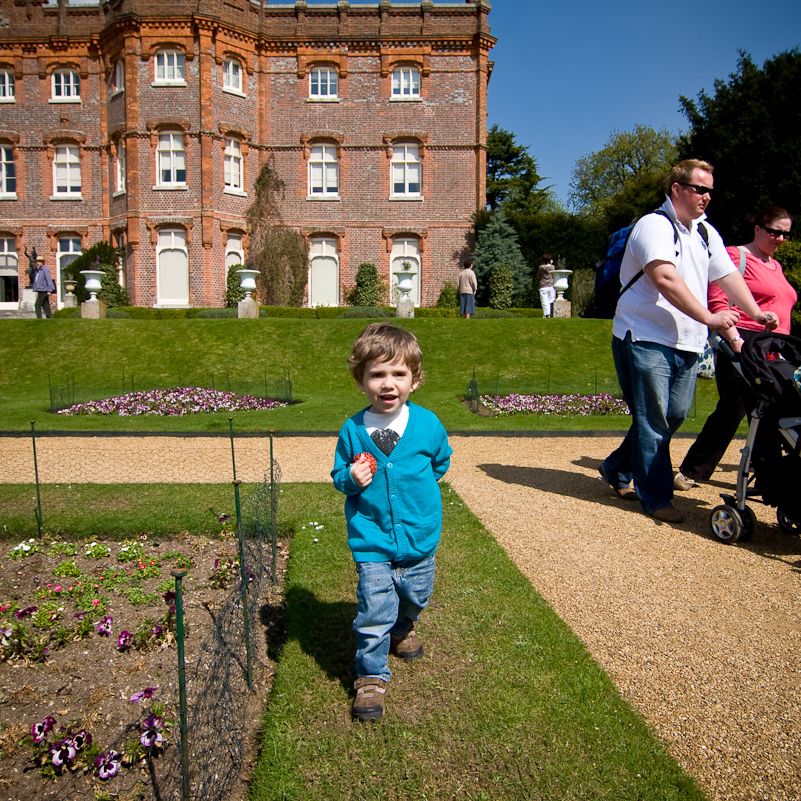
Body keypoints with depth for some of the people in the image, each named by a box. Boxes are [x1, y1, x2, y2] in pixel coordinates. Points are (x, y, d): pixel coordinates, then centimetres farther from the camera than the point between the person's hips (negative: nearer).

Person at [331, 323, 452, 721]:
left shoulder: (427, 424, -10)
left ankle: (403, 628, 56)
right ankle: (371, 676, 17)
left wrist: (418, 486, 4)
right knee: (375, 610, -5)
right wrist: (352, 479, -19)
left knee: (416, 595, 22)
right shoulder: (353, 430, -11)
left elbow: (441, 461, 11)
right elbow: (338, 475, 1)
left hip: (419, 536, 2)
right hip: (372, 541, -2)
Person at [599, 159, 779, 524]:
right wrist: (708, 317, -24)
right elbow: (665, 279, -23)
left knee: (673, 416, 11)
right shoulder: (655, 226, -10)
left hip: (687, 344, 8)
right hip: (645, 340, -8)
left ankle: (619, 470, 27)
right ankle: (656, 497, 7)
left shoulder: (706, 233, 17)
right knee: (653, 420, -4)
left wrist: (756, 313, 1)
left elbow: (729, 275, 15)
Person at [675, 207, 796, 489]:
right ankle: (691, 472, 2)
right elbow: (717, 303, -13)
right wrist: (735, 340, -22)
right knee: (732, 410, -8)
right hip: (741, 347, -8)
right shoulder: (736, 256, -3)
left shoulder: (775, 266, 23)